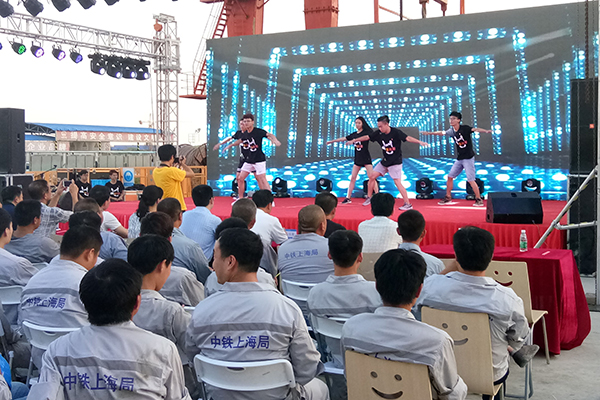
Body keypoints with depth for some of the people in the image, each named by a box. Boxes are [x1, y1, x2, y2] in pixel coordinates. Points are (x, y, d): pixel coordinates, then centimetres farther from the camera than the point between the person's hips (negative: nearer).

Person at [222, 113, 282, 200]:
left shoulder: (258, 131, -12)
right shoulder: (244, 134, 8)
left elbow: (269, 135, -15)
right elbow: (240, 140, 28)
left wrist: (275, 140, -36)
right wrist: (230, 145, 37)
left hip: (259, 160, -7)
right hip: (248, 161, 7)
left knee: (262, 179, -12)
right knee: (240, 178, 4)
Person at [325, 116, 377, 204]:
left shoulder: (366, 132, -6)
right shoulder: (354, 134, 11)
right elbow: (343, 139, 21)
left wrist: (352, 141, -32)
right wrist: (332, 141, 29)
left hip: (366, 158, -6)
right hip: (357, 159, 6)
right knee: (352, 178, 6)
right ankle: (348, 198, 10)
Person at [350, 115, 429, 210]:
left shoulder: (396, 132, -18)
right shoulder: (378, 133, -3)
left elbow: (408, 138, -26)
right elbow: (367, 137, 7)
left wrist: (420, 142, -39)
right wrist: (354, 140, 12)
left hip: (395, 162, -7)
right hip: (385, 161, 7)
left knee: (397, 182, -14)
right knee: (372, 176, 8)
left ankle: (408, 204, -8)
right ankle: (369, 198, 25)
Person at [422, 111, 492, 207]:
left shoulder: (464, 128, -14)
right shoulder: (452, 131, 5)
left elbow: (475, 129, -27)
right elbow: (442, 133, 13)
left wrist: (486, 131, -44)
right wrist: (430, 133, 9)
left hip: (468, 158, -7)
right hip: (459, 159, 7)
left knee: (470, 179, -10)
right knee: (450, 176, 9)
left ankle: (479, 200, 0)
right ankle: (448, 197, 22)